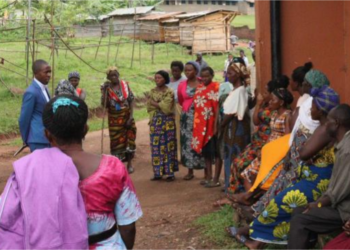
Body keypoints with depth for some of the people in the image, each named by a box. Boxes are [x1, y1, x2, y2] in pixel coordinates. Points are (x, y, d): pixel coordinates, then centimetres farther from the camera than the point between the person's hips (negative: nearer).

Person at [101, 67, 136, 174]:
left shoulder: (125, 85, -4)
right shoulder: (107, 88, -6)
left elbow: (131, 100, -3)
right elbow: (104, 105, -14)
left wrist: (131, 116, -10)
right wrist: (104, 91, -20)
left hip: (126, 116, 1)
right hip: (114, 118, -1)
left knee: (129, 138, 4)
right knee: (116, 140, 5)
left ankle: (129, 164, 19)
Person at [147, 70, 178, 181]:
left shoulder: (169, 92, -6)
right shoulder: (152, 91, 9)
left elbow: (166, 107, -15)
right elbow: (149, 107, 5)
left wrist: (154, 103, -9)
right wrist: (160, 105, -10)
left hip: (167, 121, -5)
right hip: (155, 121, 5)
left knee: (168, 146, -1)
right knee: (156, 147, 5)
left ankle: (170, 172, 4)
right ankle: (158, 172, 11)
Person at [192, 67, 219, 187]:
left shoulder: (216, 87, -11)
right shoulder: (199, 88, 12)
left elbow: (218, 107, -15)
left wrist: (216, 125, -20)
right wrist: (195, 124, 12)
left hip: (211, 124, -7)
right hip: (201, 125, 7)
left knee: (215, 152, -1)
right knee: (205, 151, 13)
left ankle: (216, 179, 5)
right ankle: (208, 177, 22)